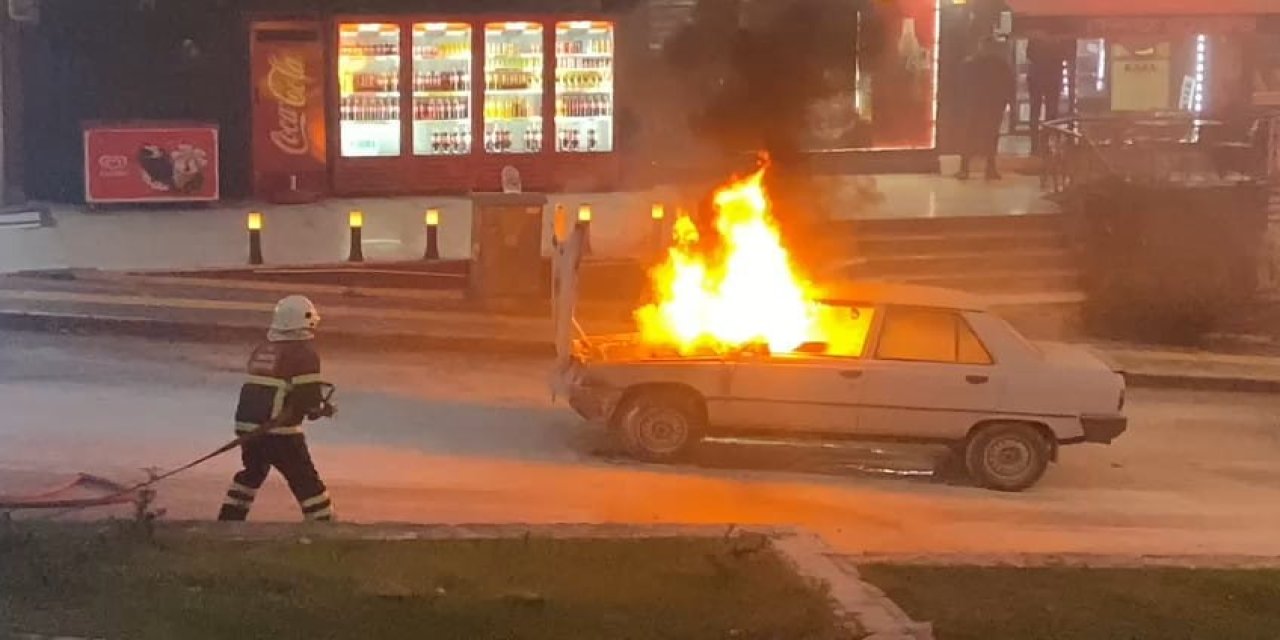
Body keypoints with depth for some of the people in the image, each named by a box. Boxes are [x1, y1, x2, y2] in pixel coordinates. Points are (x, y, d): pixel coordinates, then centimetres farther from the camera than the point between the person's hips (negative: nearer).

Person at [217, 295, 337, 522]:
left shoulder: (261, 350, 14)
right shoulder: (304, 354, -9)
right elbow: (310, 402, -14)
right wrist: (325, 409, 9)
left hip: (247, 426, 7)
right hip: (280, 432, -7)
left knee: (252, 474, 28)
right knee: (307, 483, 1)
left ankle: (228, 520, 31)